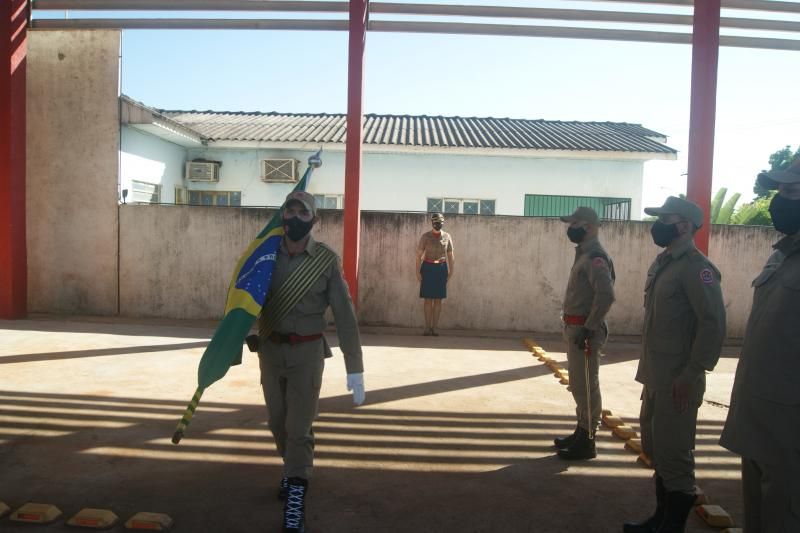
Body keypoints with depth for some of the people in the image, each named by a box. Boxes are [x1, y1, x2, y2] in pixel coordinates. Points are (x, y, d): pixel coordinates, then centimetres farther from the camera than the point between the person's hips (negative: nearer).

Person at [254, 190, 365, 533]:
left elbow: (344, 314, -10)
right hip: (270, 348, 4)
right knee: (278, 421, 18)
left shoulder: (326, 259, -10)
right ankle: (294, 468, 45)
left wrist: (354, 368, -13)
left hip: (307, 351, -3)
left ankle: (295, 499, 12)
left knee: (299, 427, -1)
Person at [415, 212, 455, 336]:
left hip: (441, 269, 2)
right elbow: (419, 255, 0)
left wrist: (451, 272, 4)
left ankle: (434, 327, 8)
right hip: (428, 268, -2)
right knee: (428, 299, 0)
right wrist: (418, 272, -6)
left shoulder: (447, 236, 6)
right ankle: (427, 327, 6)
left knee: (438, 300, 3)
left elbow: (450, 256, 10)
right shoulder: (425, 236, 0)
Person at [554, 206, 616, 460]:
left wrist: (588, 329, -25)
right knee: (578, 385, 18)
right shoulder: (585, 253, 15)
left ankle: (587, 442, 8)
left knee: (586, 386, -2)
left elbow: (606, 295, -27)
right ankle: (581, 433, 30)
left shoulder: (595, 256, -17)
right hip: (575, 328, 10)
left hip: (584, 331, -10)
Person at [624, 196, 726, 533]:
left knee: (673, 454, 1)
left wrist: (690, 375, -22)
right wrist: (649, 370, 16)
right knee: (655, 449, 19)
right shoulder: (662, 262, 12)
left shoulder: (696, 268, -16)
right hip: (656, 375, 10)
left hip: (677, 380, -9)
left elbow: (714, 324, -22)